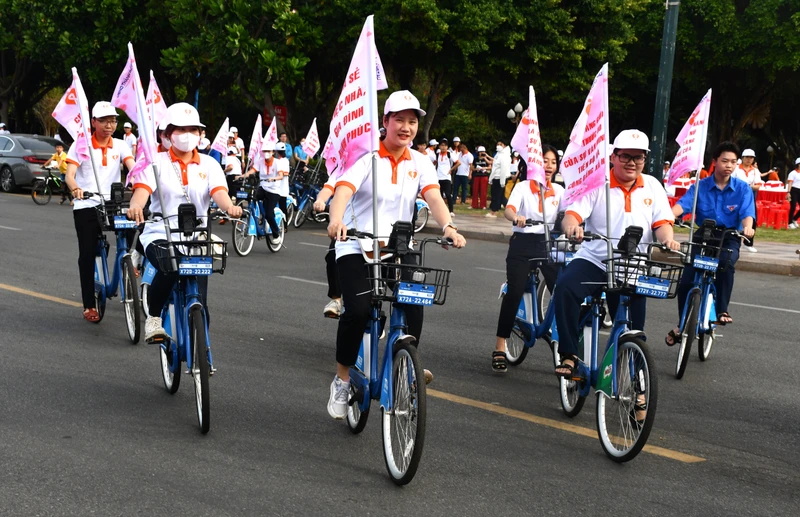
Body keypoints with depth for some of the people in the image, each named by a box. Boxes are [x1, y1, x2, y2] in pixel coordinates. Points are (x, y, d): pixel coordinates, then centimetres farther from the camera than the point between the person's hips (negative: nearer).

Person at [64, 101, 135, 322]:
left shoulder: (120, 146, 6)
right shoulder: (81, 145, -1)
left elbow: (132, 167, -10)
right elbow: (69, 174, -11)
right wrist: (75, 189, -33)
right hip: (86, 206, -2)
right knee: (87, 254, -1)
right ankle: (89, 305, 7)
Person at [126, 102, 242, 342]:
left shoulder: (209, 165, 8)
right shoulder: (157, 162, 3)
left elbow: (219, 191, -9)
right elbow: (143, 188, -15)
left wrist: (229, 206, -34)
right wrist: (136, 206, -39)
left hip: (197, 237, 2)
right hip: (161, 234, -2)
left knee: (198, 298, -10)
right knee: (169, 269, -34)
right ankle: (153, 319, -11)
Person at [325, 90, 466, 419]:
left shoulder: (419, 163, 5)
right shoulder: (366, 157, -6)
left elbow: (433, 197, -10)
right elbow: (344, 189, -22)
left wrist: (448, 227, -30)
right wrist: (336, 221, -44)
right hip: (357, 247, -3)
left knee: (413, 304, -21)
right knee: (358, 309, -23)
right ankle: (342, 380, -2)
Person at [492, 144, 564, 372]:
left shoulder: (559, 191, 11)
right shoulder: (523, 187, 0)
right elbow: (508, 209, -17)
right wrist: (517, 217, -40)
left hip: (548, 245, 3)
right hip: (522, 244, -3)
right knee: (514, 292, -8)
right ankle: (500, 349, -2)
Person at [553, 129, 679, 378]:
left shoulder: (652, 186, 7)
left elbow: (661, 222, 2)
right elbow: (572, 214, -13)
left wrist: (667, 238, -22)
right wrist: (572, 226, -38)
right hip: (593, 260, -3)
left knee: (633, 325, 4)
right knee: (564, 287, -31)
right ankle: (569, 355, -25)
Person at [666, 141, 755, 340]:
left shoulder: (742, 189, 0)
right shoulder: (700, 186, 0)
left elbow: (747, 213, -12)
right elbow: (683, 204, -16)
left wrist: (747, 227, -36)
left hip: (728, 239, -1)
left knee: (726, 261, -35)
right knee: (686, 281, -9)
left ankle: (722, 309, -19)